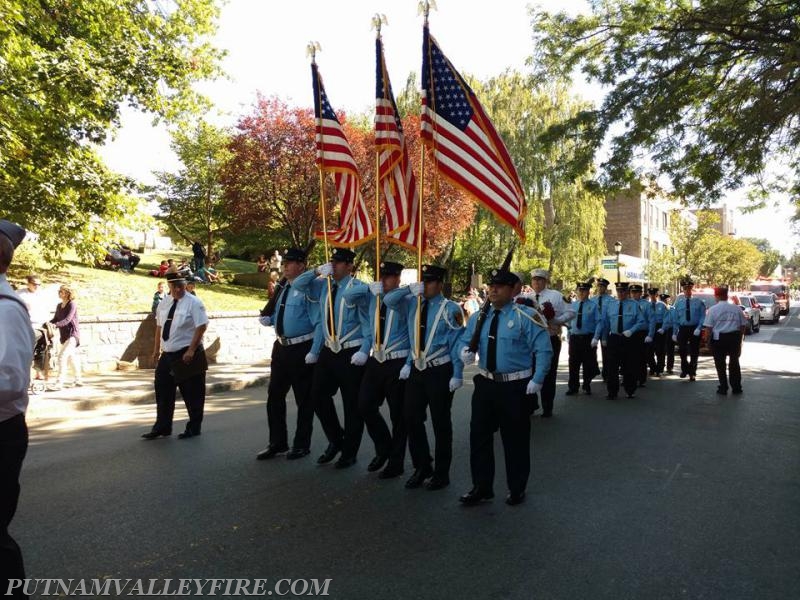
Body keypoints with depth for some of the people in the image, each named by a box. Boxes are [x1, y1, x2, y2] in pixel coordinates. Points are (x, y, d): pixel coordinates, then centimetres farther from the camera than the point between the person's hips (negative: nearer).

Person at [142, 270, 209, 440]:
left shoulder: (193, 303, -11)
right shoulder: (164, 303, 9)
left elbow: (201, 327, -16)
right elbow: (159, 327, 16)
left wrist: (191, 350, -20)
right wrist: (156, 349, 14)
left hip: (187, 355, -6)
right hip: (167, 354, 6)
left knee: (192, 393, 3)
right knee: (163, 390, 12)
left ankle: (194, 428, 18)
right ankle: (162, 427, 26)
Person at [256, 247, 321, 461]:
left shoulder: (309, 288, -14)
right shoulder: (283, 287, 11)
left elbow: (319, 322, -17)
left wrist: (313, 353, -21)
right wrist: (268, 319, 3)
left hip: (302, 349, -8)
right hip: (281, 347, 8)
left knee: (304, 399, 6)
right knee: (274, 396, 13)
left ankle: (301, 445, 21)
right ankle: (277, 442, 28)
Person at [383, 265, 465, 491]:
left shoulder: (450, 309, -10)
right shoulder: (412, 302, 6)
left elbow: (457, 343, -10)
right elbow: (389, 300, 3)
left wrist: (457, 375, -12)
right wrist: (409, 289, -11)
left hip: (439, 371, -6)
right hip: (416, 369, 6)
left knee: (440, 423, 6)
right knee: (412, 419, 10)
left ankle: (441, 474, 20)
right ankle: (421, 467, 28)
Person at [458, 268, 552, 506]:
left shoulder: (526, 316, -10)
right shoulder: (478, 317, 6)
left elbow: (544, 350, -11)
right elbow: (464, 342, 11)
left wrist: (537, 380, -16)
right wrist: (465, 352, -14)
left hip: (515, 386, -5)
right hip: (485, 384, 5)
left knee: (515, 439, 8)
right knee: (479, 435, 9)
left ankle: (517, 490, 26)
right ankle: (481, 487, 24)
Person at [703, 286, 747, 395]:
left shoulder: (713, 309, -6)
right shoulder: (737, 308, 3)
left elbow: (709, 327, -9)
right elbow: (743, 325, 6)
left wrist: (709, 340, 0)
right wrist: (740, 339, 15)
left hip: (719, 338, -3)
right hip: (735, 337, 3)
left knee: (720, 364, 6)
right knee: (734, 362, 16)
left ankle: (723, 388, 8)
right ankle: (736, 387, 22)